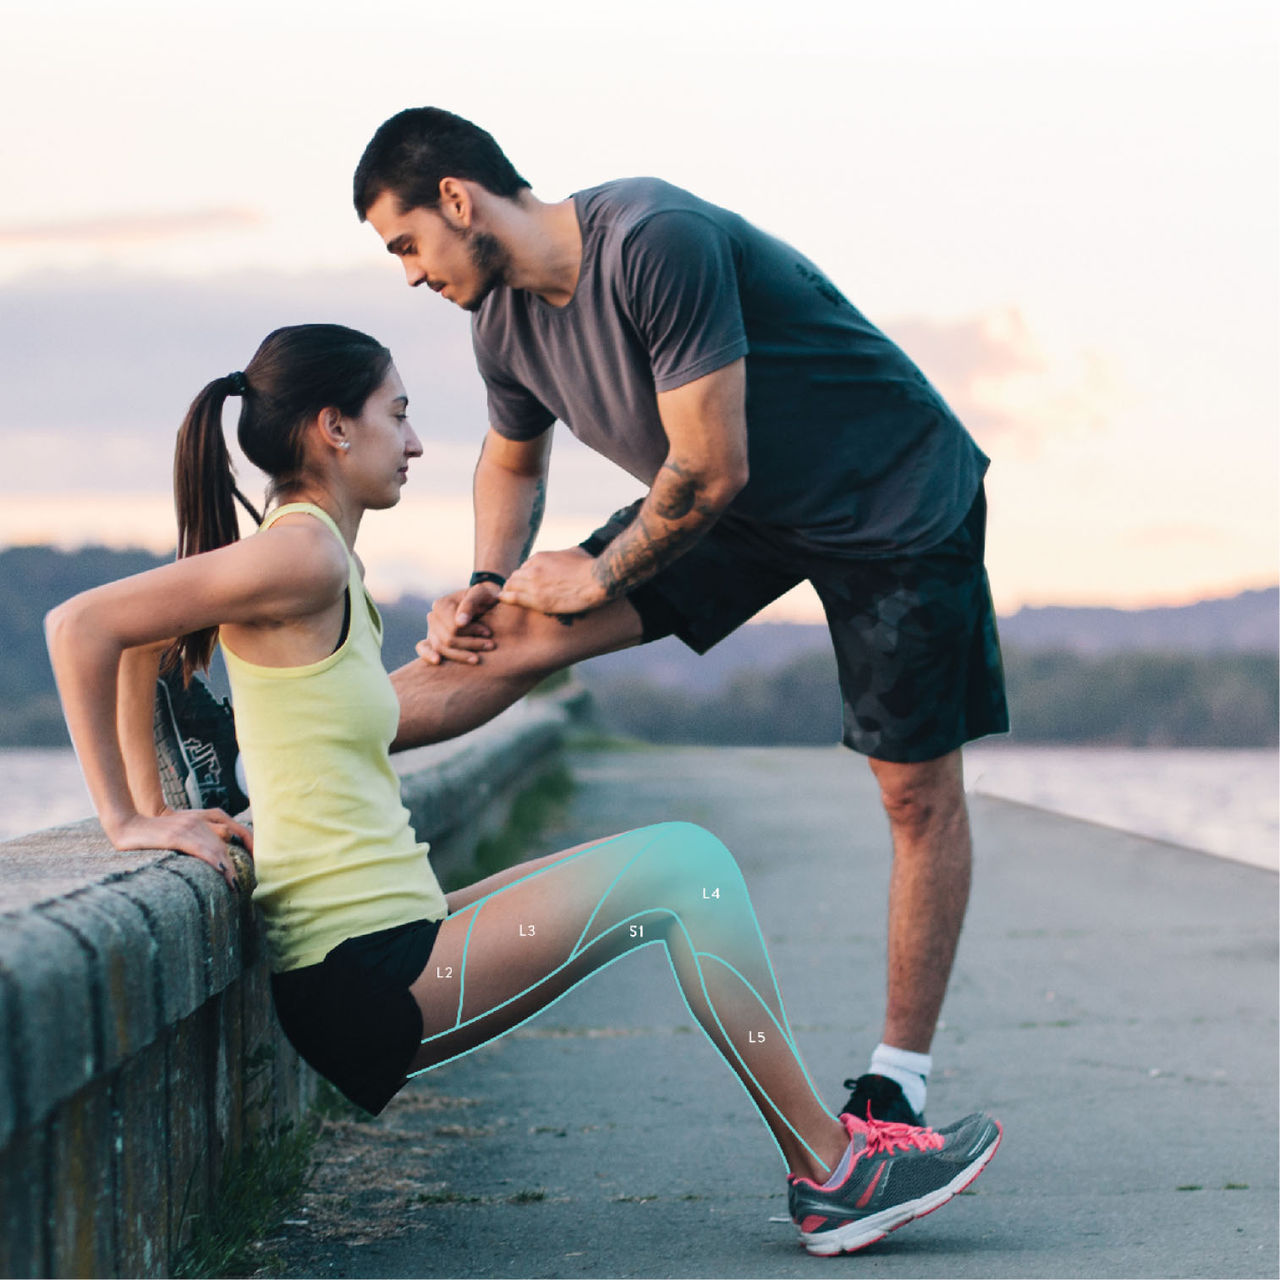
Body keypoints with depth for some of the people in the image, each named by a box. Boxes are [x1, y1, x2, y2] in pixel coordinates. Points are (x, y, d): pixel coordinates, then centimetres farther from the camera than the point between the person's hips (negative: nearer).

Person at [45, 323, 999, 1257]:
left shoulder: (323, 560, 15)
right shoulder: (305, 552, -13)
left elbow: (143, 645, 24)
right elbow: (81, 625, -19)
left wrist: (156, 805, 15)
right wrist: (128, 821, -15)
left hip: (383, 956, 10)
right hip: (366, 980, -10)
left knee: (687, 863, 13)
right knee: (682, 867, -7)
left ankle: (828, 1162, 11)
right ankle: (833, 1168, 0)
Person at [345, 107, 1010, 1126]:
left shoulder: (656, 242, -32)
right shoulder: (507, 323, -6)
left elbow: (710, 470, -29)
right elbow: (513, 461, 15)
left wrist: (600, 577, -15)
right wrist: (487, 582, -2)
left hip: (896, 499, -7)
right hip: (746, 509, 7)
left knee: (919, 793, -3)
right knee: (515, 634, -6)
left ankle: (899, 1087, 5)